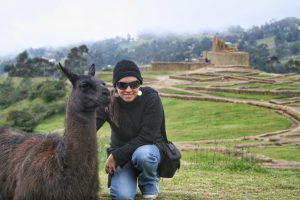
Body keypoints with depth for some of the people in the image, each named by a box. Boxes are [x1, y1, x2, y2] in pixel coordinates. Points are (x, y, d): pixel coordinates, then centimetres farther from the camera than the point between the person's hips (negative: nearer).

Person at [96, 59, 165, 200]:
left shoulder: (151, 98, -21)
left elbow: (147, 137, -22)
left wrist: (116, 156, -24)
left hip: (149, 148, 0)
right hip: (121, 154, 1)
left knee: (142, 154, -38)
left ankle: (149, 183, -4)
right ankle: (129, 178, 11)